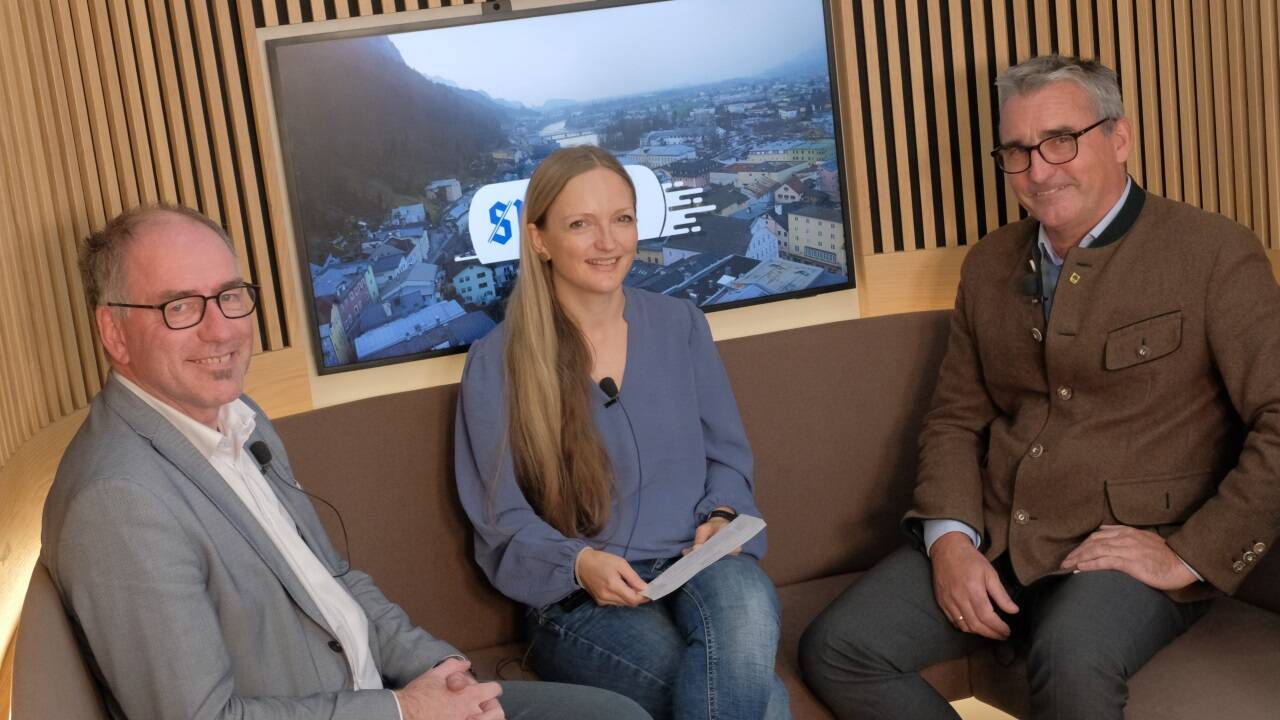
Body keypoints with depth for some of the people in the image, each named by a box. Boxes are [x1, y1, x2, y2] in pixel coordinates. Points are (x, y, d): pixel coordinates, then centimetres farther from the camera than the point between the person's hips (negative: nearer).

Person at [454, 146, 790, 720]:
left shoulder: (680, 324, 8)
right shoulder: (496, 364, -3)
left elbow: (727, 456, 13)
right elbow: (501, 522, -2)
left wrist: (721, 518, -9)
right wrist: (579, 563, -21)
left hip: (696, 568, 4)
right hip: (580, 603, -3)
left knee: (744, 597, -37)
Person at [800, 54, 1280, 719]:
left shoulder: (1214, 254, -4)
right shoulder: (989, 265, 13)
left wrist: (1192, 555, -14)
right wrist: (949, 535, -2)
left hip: (1128, 549, -5)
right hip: (989, 541, 6)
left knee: (1072, 661, -37)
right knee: (833, 652, -13)